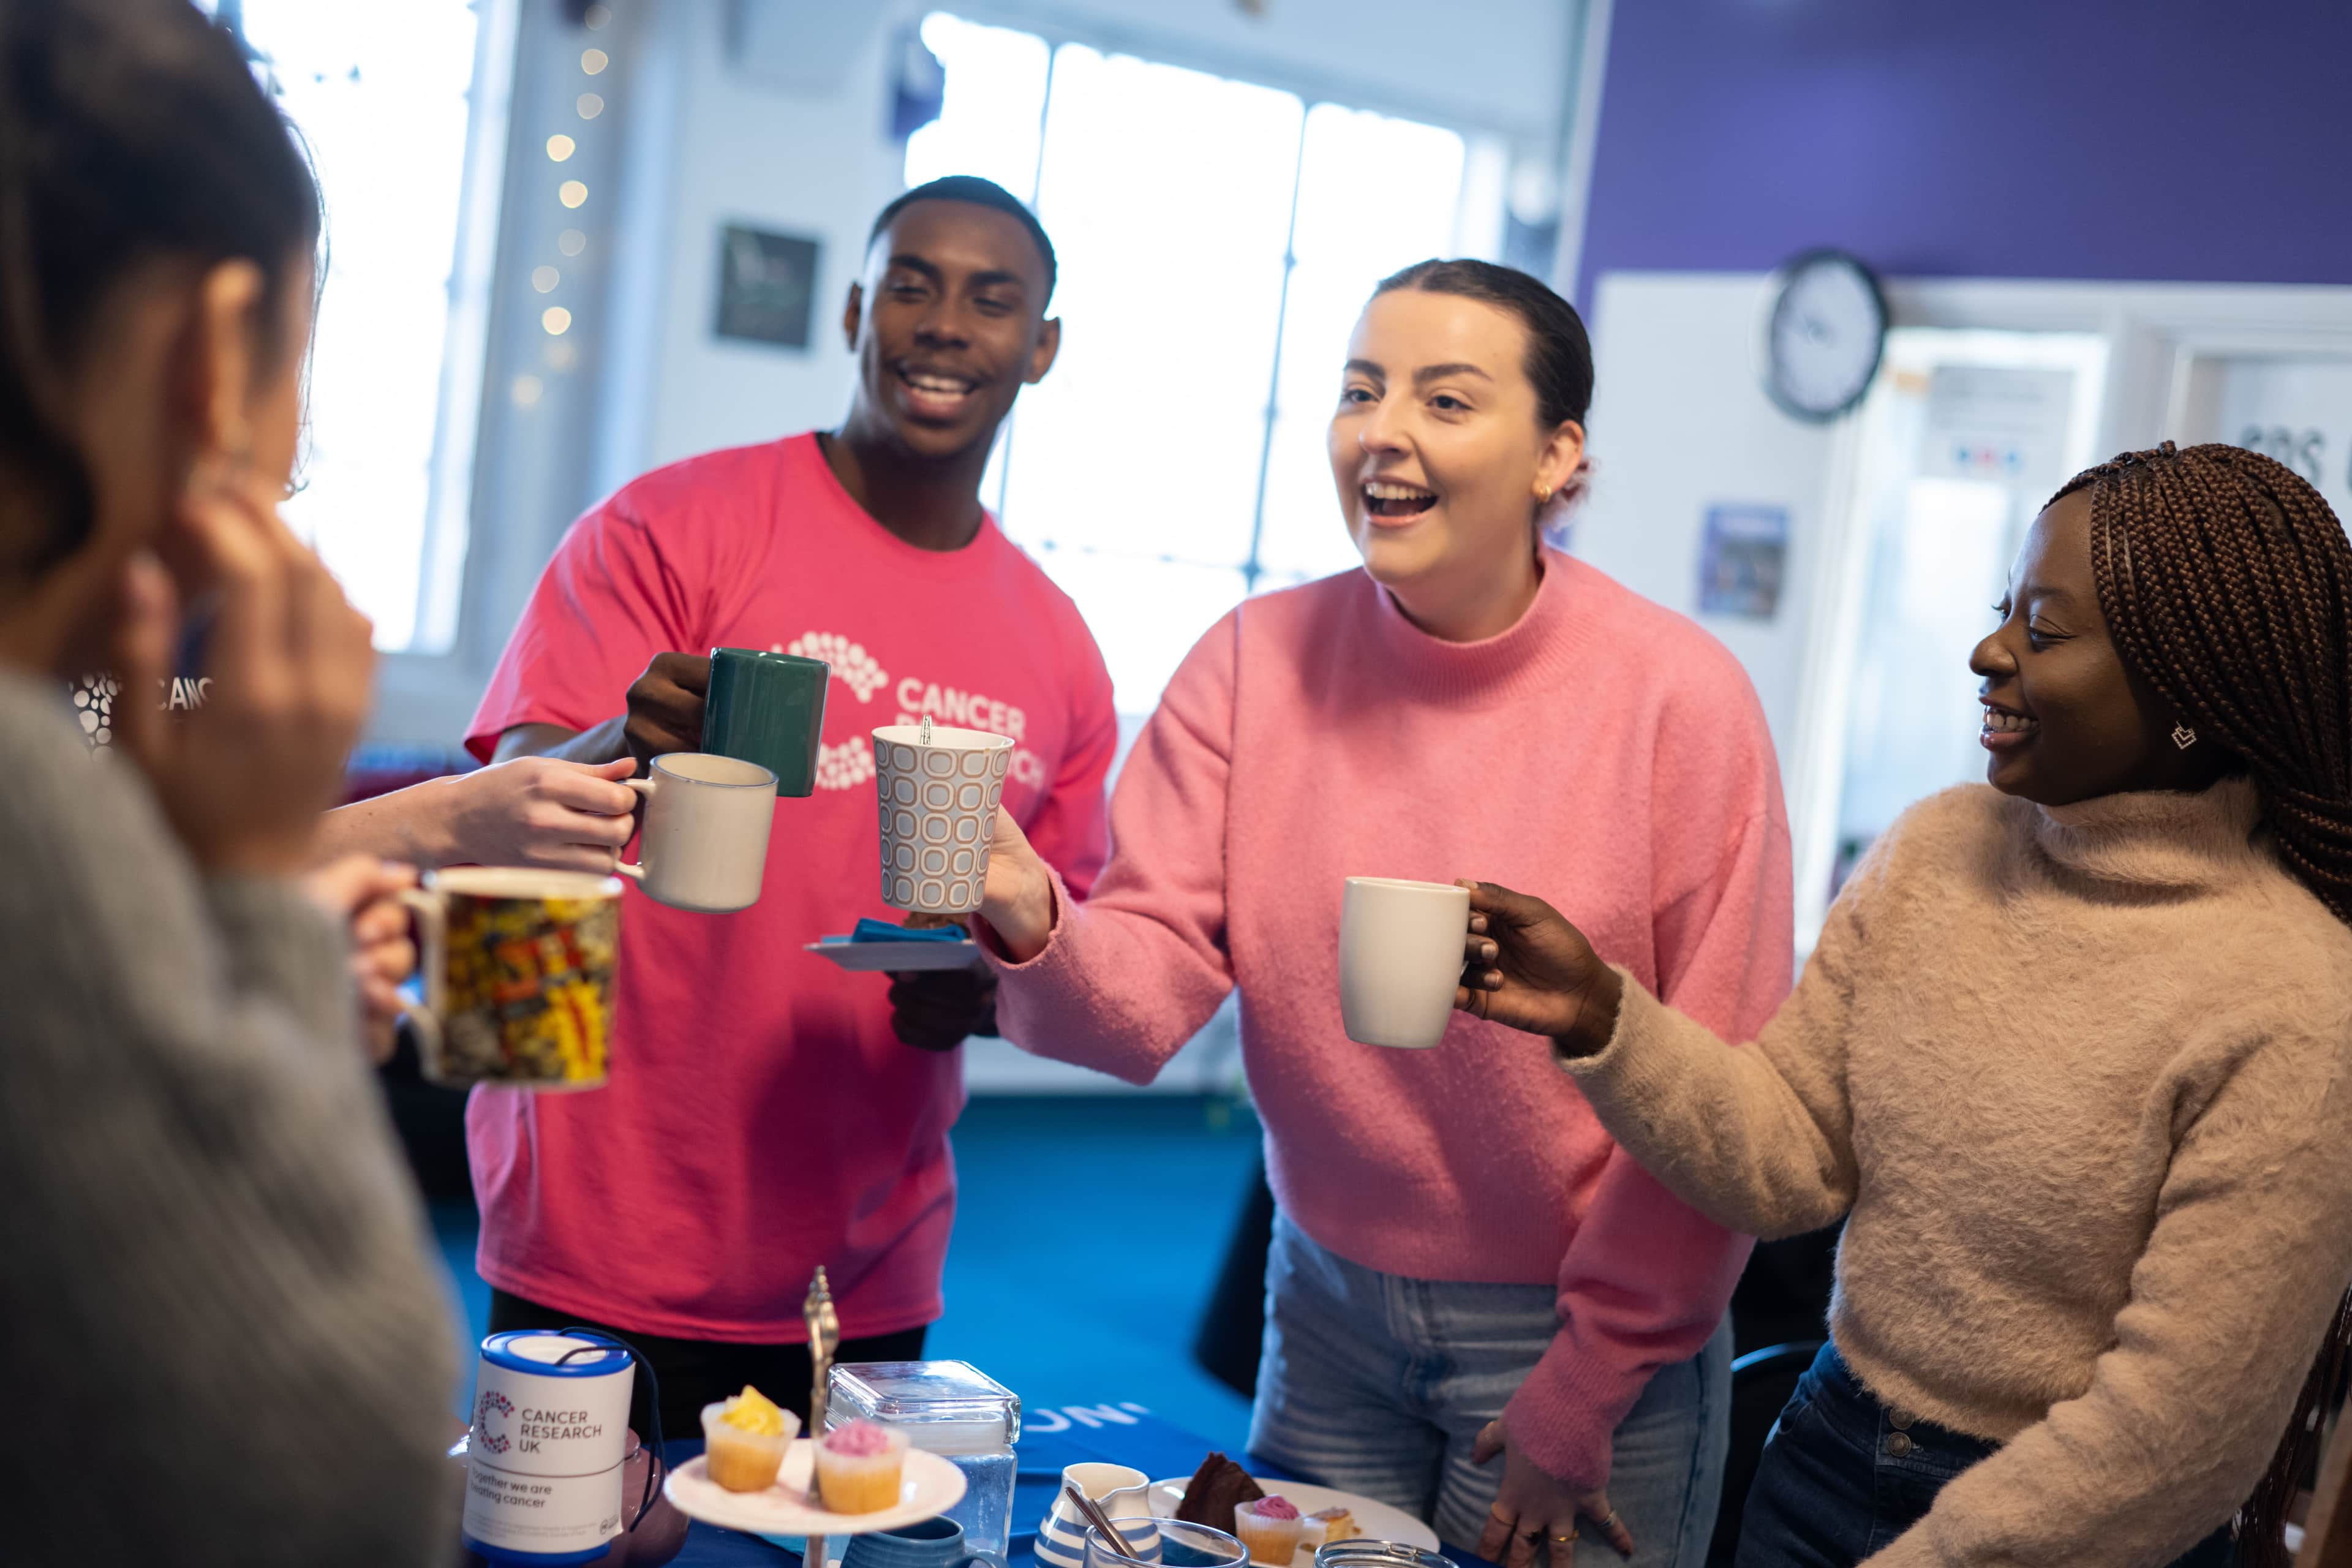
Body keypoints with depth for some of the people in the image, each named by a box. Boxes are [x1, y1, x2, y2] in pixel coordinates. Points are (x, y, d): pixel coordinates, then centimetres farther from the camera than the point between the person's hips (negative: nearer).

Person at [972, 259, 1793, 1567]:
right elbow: (1148, 989, -11)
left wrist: (1582, 1399, -9)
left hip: (1573, 1326, -3)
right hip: (1331, 1301, 3)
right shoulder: (1258, 660, -7)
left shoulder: (1681, 698, -16)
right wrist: (1036, 923, -33)